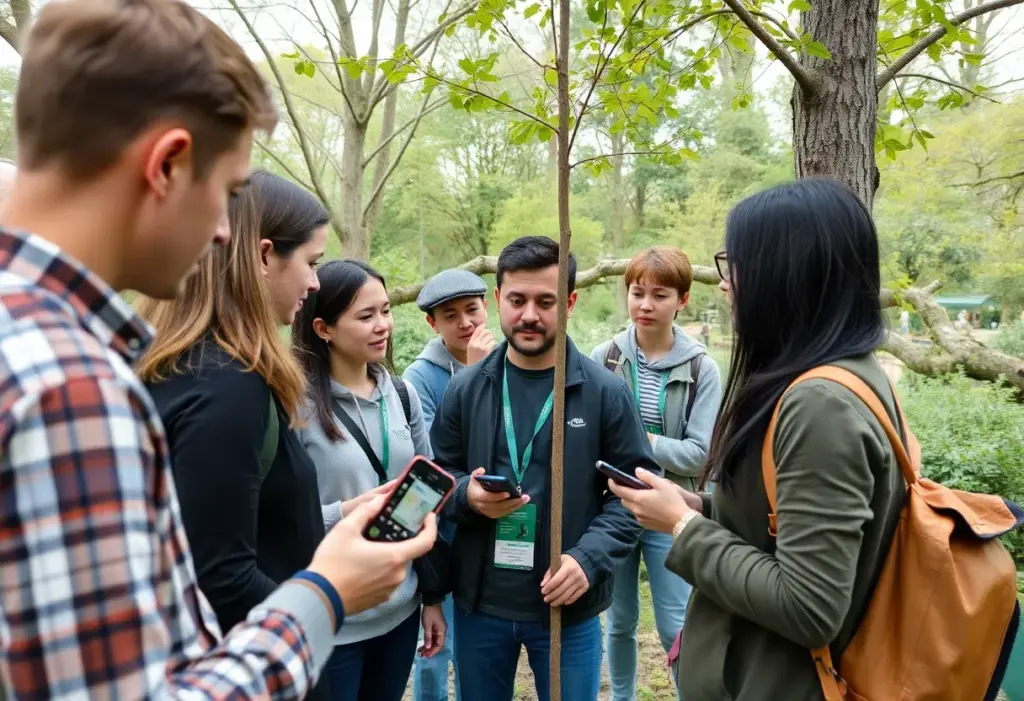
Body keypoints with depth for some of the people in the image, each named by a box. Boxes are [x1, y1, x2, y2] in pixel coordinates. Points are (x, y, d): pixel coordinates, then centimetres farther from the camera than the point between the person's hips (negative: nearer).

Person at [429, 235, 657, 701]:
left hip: (569, 609, -2)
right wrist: (466, 494, -16)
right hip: (479, 605, 2)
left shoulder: (605, 392, -7)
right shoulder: (466, 388, 0)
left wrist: (591, 557, -19)